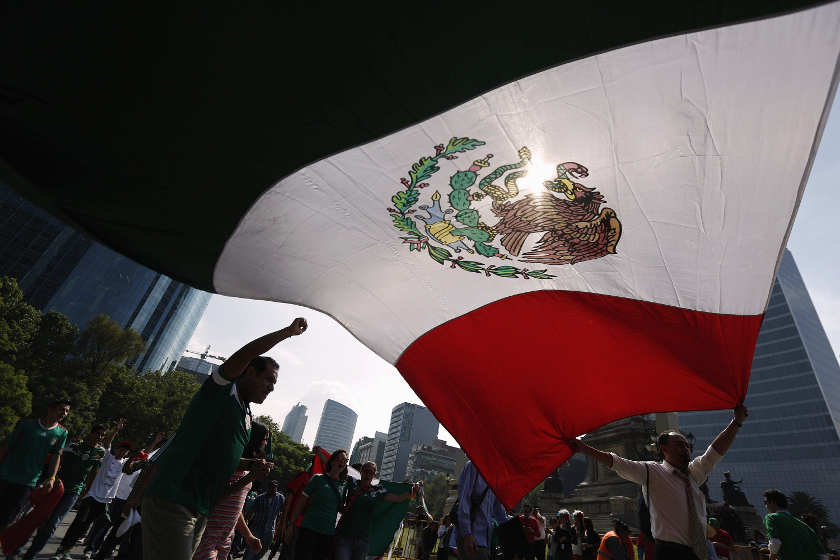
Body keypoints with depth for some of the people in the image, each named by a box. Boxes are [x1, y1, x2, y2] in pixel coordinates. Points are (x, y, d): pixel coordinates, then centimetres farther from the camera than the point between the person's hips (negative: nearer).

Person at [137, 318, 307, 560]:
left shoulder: (247, 416, 19)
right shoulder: (223, 389, -6)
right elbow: (245, 354, -25)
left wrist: (253, 465, 12)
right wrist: (288, 331, -20)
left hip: (201, 511, 9)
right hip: (172, 501, -9)